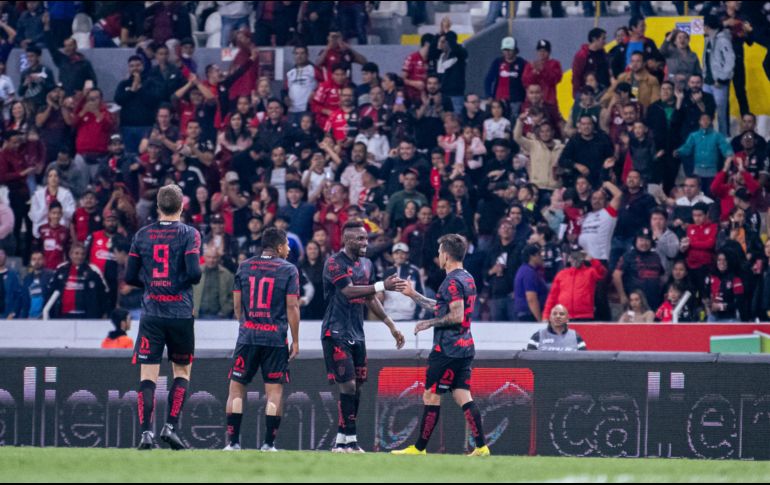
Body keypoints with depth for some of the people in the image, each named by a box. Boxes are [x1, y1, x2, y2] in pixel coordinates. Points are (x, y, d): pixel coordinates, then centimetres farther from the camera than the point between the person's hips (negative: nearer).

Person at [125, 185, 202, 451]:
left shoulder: (142, 235, 5)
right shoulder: (188, 234, -4)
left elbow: (130, 277, 6)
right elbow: (194, 273, -14)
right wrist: (187, 280, 8)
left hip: (151, 313, 2)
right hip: (180, 314, -2)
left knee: (148, 376, 0)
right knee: (182, 371, 14)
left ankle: (146, 432, -11)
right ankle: (171, 426, 4)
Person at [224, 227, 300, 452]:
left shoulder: (244, 267, 8)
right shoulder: (288, 270, -1)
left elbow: (237, 305, 9)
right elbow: (292, 307, -4)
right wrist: (295, 341, 1)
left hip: (247, 335, 2)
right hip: (276, 337, -2)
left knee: (237, 386, 7)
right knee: (275, 389, 2)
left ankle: (233, 441, 3)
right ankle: (269, 442, -1)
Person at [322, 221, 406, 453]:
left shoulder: (366, 265, 13)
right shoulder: (334, 263, -11)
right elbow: (348, 291, -25)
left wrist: (391, 326, 21)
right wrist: (382, 286, -33)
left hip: (356, 334, 8)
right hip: (336, 333, -8)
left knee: (356, 387, 5)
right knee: (348, 385, -13)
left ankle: (341, 440, 11)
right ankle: (350, 439, -9)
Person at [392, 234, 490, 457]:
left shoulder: (453, 282, -14)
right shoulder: (467, 279, 16)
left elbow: (456, 315, -22)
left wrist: (429, 323, -12)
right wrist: (413, 294, 29)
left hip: (447, 349, -9)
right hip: (465, 347, 9)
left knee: (431, 396, -1)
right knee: (463, 396, 6)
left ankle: (419, 448, 4)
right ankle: (481, 446, -3)